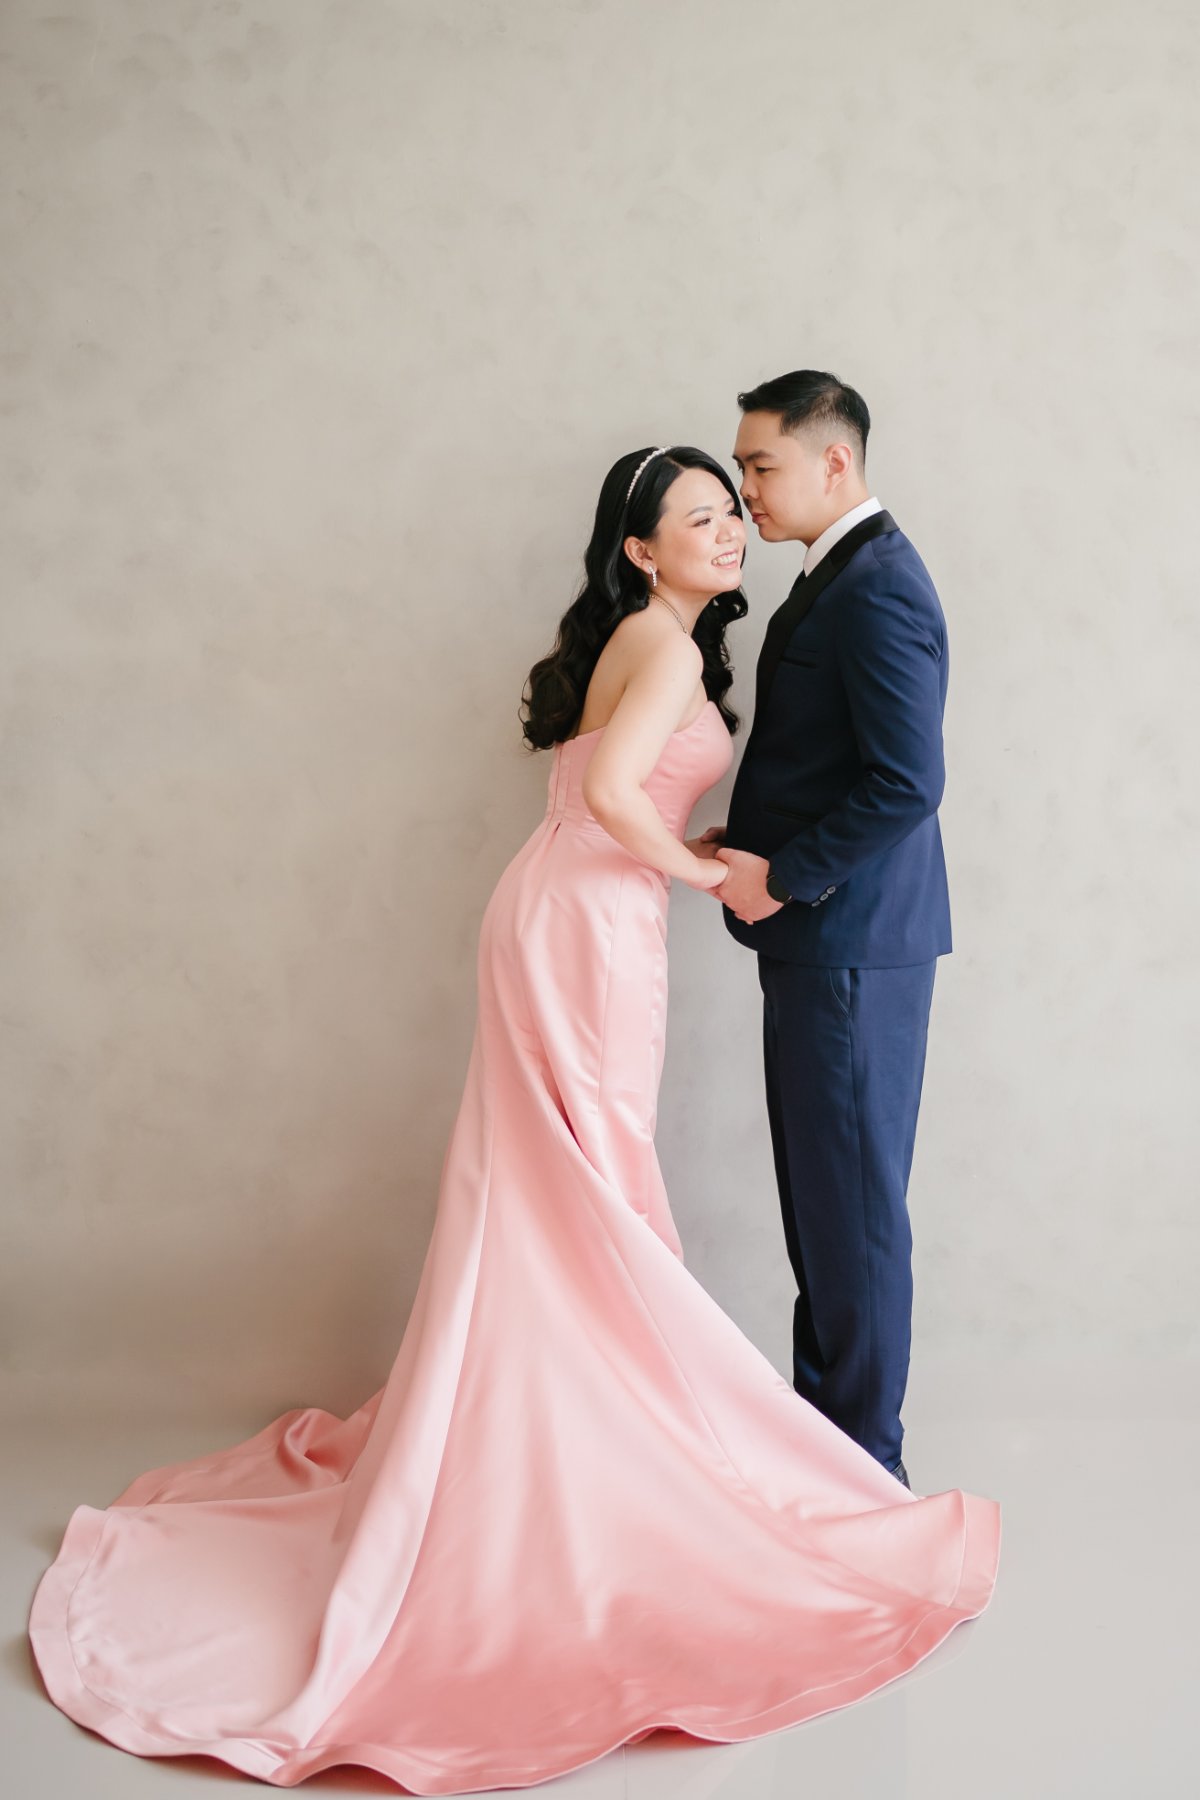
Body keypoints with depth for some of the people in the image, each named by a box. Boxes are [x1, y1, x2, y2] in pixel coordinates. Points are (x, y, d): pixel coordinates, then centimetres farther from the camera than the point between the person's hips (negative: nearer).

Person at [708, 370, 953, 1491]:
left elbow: (905, 781, -24)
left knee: (854, 1199, 0)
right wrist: (749, 841, 9)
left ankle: (864, 1454, 13)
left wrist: (783, 876, -16)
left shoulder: (878, 587, -16)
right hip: (820, 937, 10)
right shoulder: (837, 577, 15)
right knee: (818, 1190, 17)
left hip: (853, 943, -10)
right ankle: (822, 1407, 29)